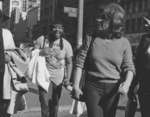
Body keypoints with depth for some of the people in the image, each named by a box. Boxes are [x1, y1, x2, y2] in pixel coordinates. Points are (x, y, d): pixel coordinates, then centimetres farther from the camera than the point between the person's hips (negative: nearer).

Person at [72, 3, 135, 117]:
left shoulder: (124, 42, -2)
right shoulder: (91, 38, -2)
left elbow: (129, 67, -1)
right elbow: (79, 63, -1)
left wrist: (127, 83, -21)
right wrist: (76, 85, -5)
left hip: (113, 88, 1)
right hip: (93, 86, -1)